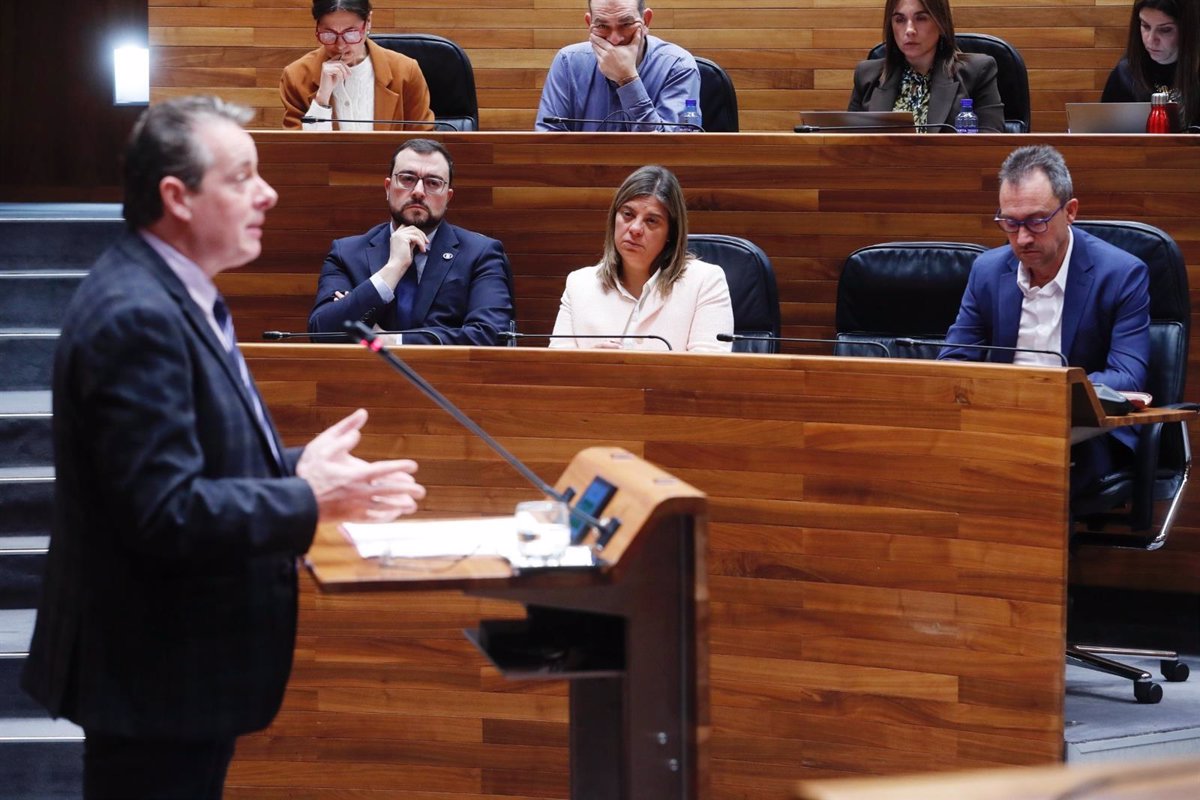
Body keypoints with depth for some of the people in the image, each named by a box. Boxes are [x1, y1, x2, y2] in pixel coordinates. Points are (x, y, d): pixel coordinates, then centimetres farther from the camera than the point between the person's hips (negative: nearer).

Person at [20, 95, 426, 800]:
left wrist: (298, 465, 4)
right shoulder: (137, 317, -22)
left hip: (186, 661, 11)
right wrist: (309, 500, -18)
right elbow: (166, 511, -26)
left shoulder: (174, 295, 12)